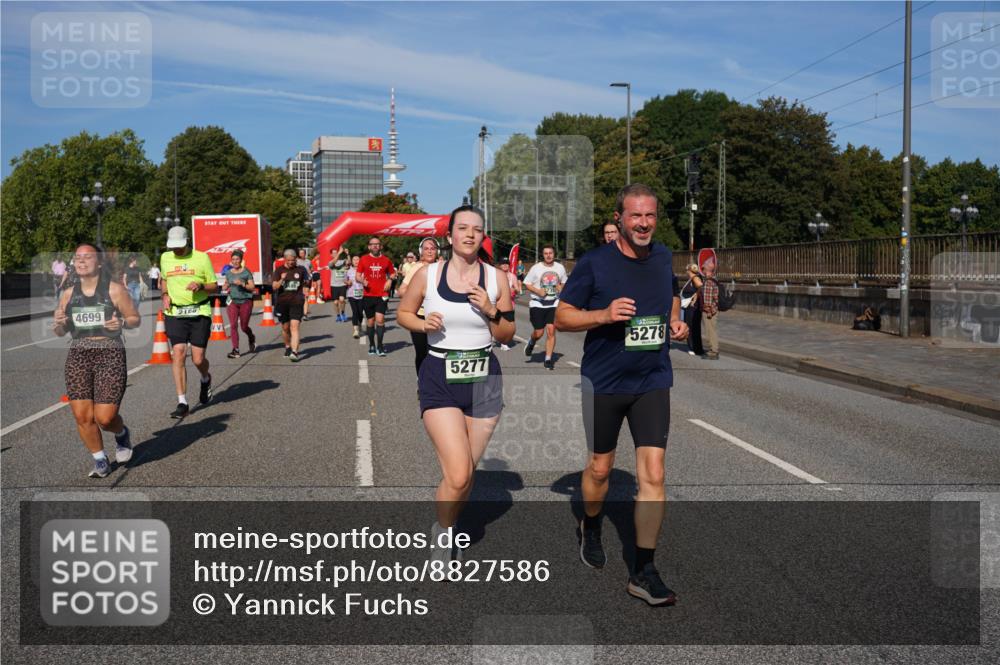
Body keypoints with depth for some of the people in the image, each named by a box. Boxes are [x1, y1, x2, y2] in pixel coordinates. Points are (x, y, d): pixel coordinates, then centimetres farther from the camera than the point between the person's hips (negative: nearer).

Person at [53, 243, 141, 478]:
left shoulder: (115, 290, -2)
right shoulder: (68, 295, 9)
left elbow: (135, 318, 4)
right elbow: (60, 332, 17)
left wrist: (122, 323, -17)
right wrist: (58, 323, -6)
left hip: (110, 355, -4)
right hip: (78, 356, 4)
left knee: (105, 418, -9)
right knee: (82, 416, -4)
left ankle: (122, 434, 28)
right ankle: (100, 460, 18)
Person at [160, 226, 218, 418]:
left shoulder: (201, 258, 0)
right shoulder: (165, 258, 10)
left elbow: (215, 287, 4)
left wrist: (200, 286, -17)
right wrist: (165, 295, 9)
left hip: (199, 313, -2)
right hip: (174, 313, 2)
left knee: (198, 359, -4)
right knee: (178, 355, -11)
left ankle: (206, 380, 33)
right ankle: (182, 403, -7)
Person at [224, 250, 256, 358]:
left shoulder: (246, 272, -2)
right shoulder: (228, 273, 9)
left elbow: (252, 287, -5)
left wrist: (242, 284, -20)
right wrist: (227, 288, 1)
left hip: (245, 301, -3)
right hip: (232, 301, 3)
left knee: (244, 327, 4)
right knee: (233, 325, -10)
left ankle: (252, 339, 38)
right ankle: (235, 350, -10)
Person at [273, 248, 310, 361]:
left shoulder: (301, 269, 2)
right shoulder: (279, 270, 3)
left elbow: (305, 285, 11)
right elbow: (274, 286, -3)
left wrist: (305, 301, 6)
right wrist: (281, 280, -22)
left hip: (296, 302, -2)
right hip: (282, 302, 2)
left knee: (294, 326, -15)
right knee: (285, 328, 13)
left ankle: (294, 352, -22)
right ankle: (287, 347, 36)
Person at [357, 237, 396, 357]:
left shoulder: (386, 260, 5)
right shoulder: (364, 259, 4)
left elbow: (392, 273, 17)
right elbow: (358, 276, 7)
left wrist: (389, 280, -4)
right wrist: (362, 281, -14)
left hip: (382, 295, -1)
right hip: (368, 295, 1)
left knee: (380, 319, -13)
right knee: (370, 321, 8)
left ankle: (380, 346, -3)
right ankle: (371, 345, 22)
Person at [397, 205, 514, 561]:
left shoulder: (496, 278, 0)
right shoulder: (427, 275, -3)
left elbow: (507, 336, 6)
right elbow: (403, 312, 11)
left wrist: (491, 312, -13)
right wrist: (423, 324, -10)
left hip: (484, 379, 2)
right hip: (440, 379, -2)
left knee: (466, 473, 12)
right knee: (458, 475, -14)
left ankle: (447, 530, 39)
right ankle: (443, 531, 15)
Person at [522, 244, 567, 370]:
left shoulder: (560, 268, 5)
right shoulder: (536, 268, -4)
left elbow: (564, 282, 20)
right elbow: (527, 284, 1)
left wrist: (561, 287, -3)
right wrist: (538, 291, -15)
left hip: (554, 304, 2)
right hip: (537, 304, -2)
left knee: (551, 331, -9)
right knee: (539, 332, -1)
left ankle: (548, 359, 1)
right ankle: (531, 342, 36)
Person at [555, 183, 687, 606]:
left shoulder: (664, 258, 4)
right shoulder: (594, 263, -9)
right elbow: (562, 317, -6)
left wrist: (676, 322, 4)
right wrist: (604, 315, -22)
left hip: (652, 382, 2)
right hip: (604, 382, -2)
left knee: (652, 474, -6)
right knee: (600, 468, 14)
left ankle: (643, 571, 2)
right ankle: (591, 528, 45)